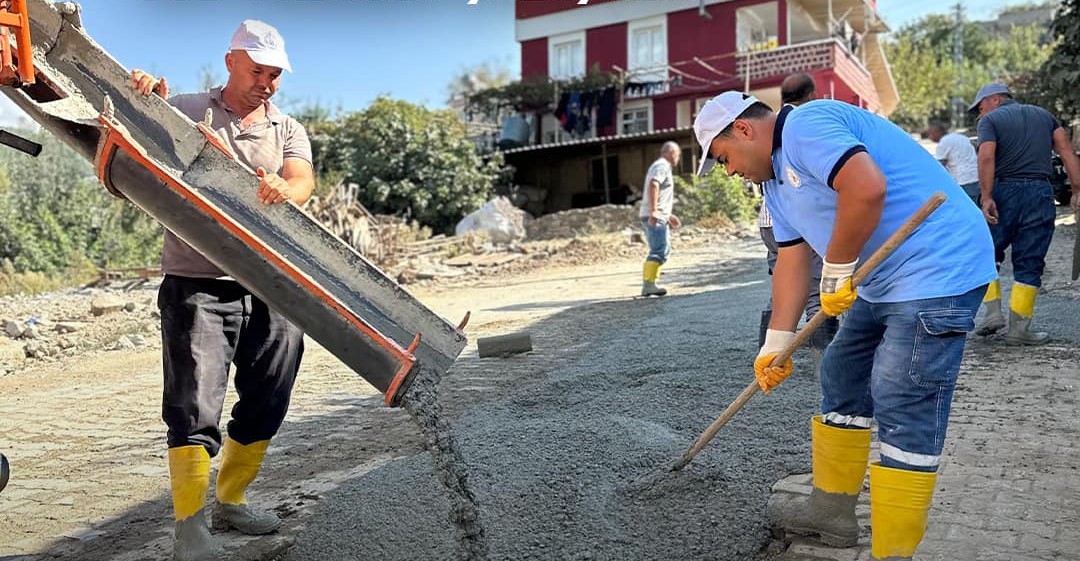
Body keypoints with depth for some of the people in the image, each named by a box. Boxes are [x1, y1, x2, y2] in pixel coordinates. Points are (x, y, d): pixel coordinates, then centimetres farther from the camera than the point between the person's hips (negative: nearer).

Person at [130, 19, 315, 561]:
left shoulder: (287, 129, 13)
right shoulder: (183, 112, 7)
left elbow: (302, 182, -5)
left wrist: (282, 190, -30)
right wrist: (144, 103, -20)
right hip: (196, 283, -3)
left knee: (265, 403, 10)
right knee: (194, 403, -8)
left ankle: (229, 501, 28)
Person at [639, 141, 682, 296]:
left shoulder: (659, 166, 26)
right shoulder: (662, 165, -7)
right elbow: (653, 185, -24)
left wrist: (668, 214, 34)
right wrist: (654, 211, -31)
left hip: (657, 216, 11)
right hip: (655, 217, -11)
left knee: (663, 249, 15)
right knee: (659, 251, -16)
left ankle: (647, 283, 14)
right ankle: (649, 284, -21)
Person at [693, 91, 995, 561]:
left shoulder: (805, 126, -14)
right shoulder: (780, 180, 17)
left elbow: (867, 187, -29)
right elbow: (792, 261, 15)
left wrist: (837, 270, -17)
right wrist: (777, 343, 9)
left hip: (935, 270, -11)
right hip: (880, 281, 11)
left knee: (903, 409, -10)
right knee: (842, 380, 17)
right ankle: (831, 509, 30)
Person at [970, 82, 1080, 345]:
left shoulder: (990, 120, 4)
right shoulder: (1043, 114, 19)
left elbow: (986, 157, -13)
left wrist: (986, 198, -16)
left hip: (1003, 192, -3)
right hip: (1040, 193, 3)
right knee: (1029, 264, 5)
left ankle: (992, 312, 3)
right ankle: (1019, 328, 5)